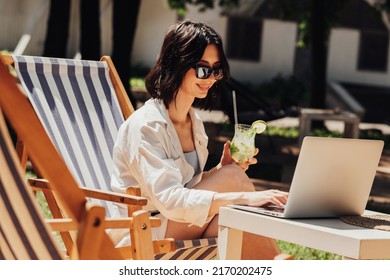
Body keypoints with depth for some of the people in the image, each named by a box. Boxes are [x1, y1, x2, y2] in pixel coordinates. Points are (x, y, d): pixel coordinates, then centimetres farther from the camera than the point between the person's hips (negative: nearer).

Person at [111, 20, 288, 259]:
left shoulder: (194, 122, 10)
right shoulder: (145, 125, -18)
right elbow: (168, 199, -30)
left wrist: (223, 169, -4)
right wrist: (244, 197, -38)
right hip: (147, 237, -7)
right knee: (233, 176, -20)